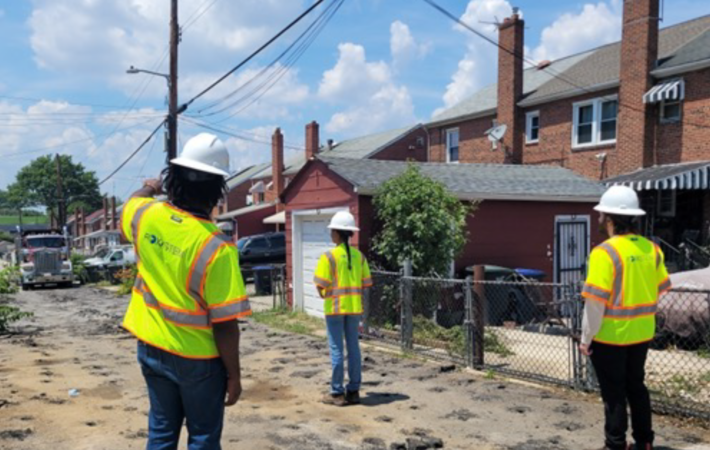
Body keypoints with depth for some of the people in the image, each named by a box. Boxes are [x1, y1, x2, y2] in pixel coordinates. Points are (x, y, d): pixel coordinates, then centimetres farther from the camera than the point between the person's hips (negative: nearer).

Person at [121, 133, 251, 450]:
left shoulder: (146, 215, -10)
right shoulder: (216, 248, -26)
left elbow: (126, 214, 19)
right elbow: (225, 324, -22)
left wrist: (148, 190, 38)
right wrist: (234, 375, -9)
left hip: (152, 348, 6)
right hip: (197, 359, -5)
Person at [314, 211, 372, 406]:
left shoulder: (329, 256, -12)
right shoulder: (359, 256, 3)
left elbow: (321, 284, -13)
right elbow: (365, 283, 5)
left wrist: (325, 296, 6)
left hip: (335, 307, -4)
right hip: (354, 307, 5)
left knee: (336, 349, 2)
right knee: (353, 347, 10)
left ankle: (337, 393, 7)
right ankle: (353, 390, 16)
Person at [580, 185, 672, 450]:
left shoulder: (605, 252, -20)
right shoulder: (651, 248, 1)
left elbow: (595, 300, -21)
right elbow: (660, 289, 8)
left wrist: (586, 337, -12)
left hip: (610, 336, -6)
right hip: (642, 334, 7)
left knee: (613, 393, 6)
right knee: (636, 386, 21)